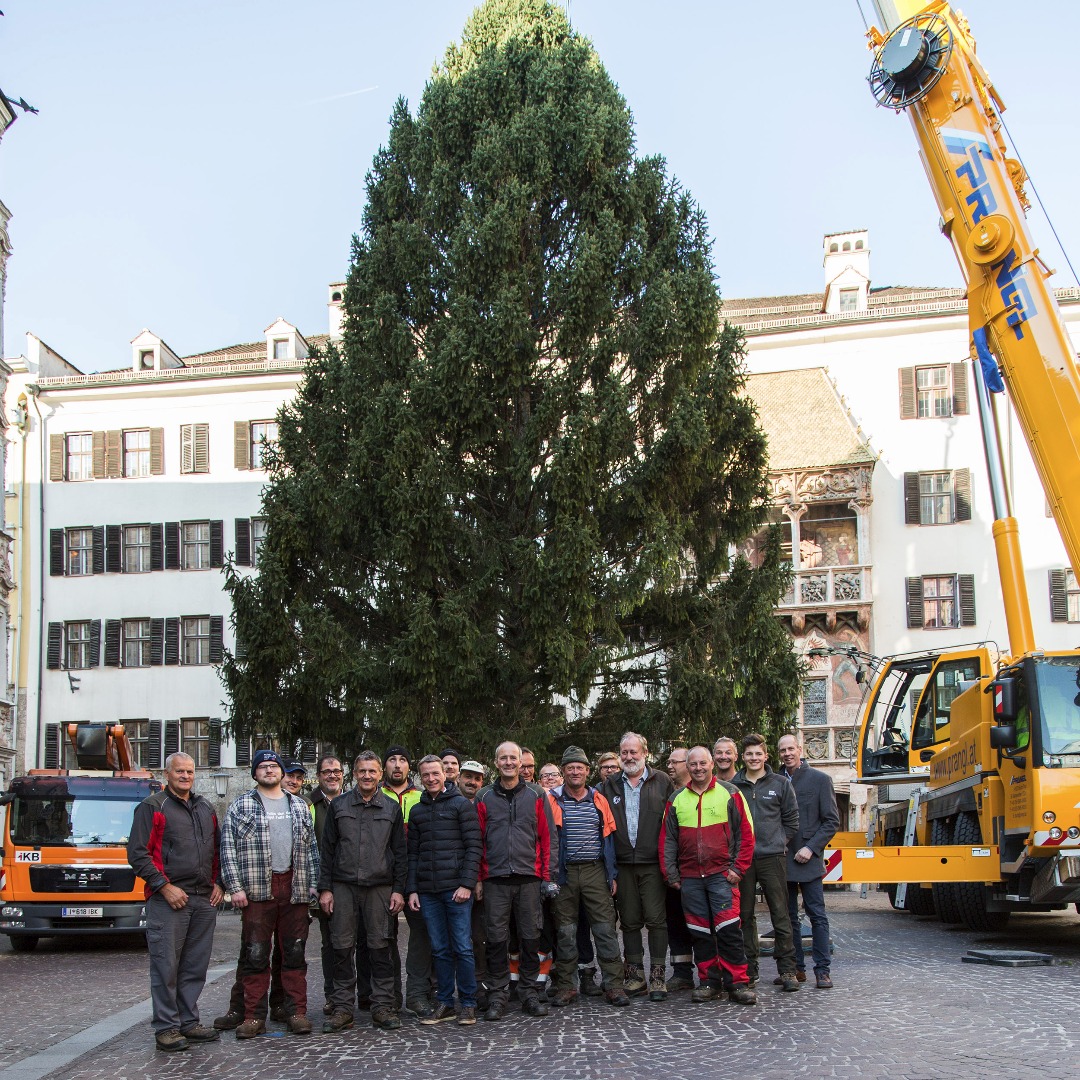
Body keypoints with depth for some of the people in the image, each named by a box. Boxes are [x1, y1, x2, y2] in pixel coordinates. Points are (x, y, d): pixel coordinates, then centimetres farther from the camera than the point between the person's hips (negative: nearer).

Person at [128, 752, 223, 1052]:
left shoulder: (205, 808, 18)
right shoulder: (152, 807, -1)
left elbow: (217, 850, 26)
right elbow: (137, 853, -7)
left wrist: (217, 883, 12)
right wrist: (164, 886, -12)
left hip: (204, 900, 6)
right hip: (168, 900, -6)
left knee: (195, 966, 9)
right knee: (166, 966, -5)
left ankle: (189, 1021, 17)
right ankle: (166, 1028, 0)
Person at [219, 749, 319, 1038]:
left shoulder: (300, 807, 15)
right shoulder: (241, 807, 5)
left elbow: (311, 848, 16)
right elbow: (228, 849, 0)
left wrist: (312, 884, 7)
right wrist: (235, 887, -9)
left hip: (294, 889, 3)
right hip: (256, 889, -3)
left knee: (294, 954, 6)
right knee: (255, 955, -1)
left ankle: (298, 1012, 11)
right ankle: (254, 1017, 5)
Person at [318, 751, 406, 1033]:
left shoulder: (392, 808, 9)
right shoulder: (338, 806, 8)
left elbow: (400, 852, 8)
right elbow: (326, 849, 7)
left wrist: (399, 889, 1)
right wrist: (325, 888, 1)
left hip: (380, 887, 0)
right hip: (343, 886, 0)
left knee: (380, 947, 0)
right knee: (342, 948, 1)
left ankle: (383, 1007, 7)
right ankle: (342, 1008, 8)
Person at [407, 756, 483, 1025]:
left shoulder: (461, 804, 0)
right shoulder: (417, 811, 15)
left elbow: (474, 847, -5)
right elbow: (413, 853, 16)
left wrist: (467, 884, -13)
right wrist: (412, 889, 6)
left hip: (456, 889, -4)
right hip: (428, 892, 4)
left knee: (462, 948, -3)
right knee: (440, 950, 8)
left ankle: (468, 1005, 7)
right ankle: (444, 1004, 15)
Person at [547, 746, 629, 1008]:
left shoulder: (599, 800, 9)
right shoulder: (552, 801, 1)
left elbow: (609, 837, 12)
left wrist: (612, 875, 7)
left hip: (595, 871, 2)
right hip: (564, 874, -2)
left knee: (605, 929, 0)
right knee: (565, 932, 5)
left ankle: (614, 985, 4)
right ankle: (566, 986, 13)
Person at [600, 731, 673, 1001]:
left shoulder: (661, 782, 3)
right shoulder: (609, 785, 11)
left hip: (653, 863, -3)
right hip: (623, 864, 3)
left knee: (656, 919, -3)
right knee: (629, 921, 8)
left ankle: (657, 976, 4)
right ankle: (635, 975, 16)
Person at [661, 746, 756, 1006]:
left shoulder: (729, 794, 2)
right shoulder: (677, 799, 10)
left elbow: (745, 834, 1)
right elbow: (667, 839, 12)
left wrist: (738, 868, -5)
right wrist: (671, 874, 6)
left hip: (722, 875, -3)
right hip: (690, 878, 3)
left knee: (728, 929, -9)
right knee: (700, 932, 6)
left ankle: (737, 982, -2)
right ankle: (710, 982, 14)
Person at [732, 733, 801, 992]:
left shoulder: (781, 784, 6)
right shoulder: (732, 786, 7)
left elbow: (791, 820, 9)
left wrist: (779, 842, 1)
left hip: (772, 857, -1)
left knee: (780, 914, -1)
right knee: (745, 915, 7)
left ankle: (787, 969, 4)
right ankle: (749, 968, 15)